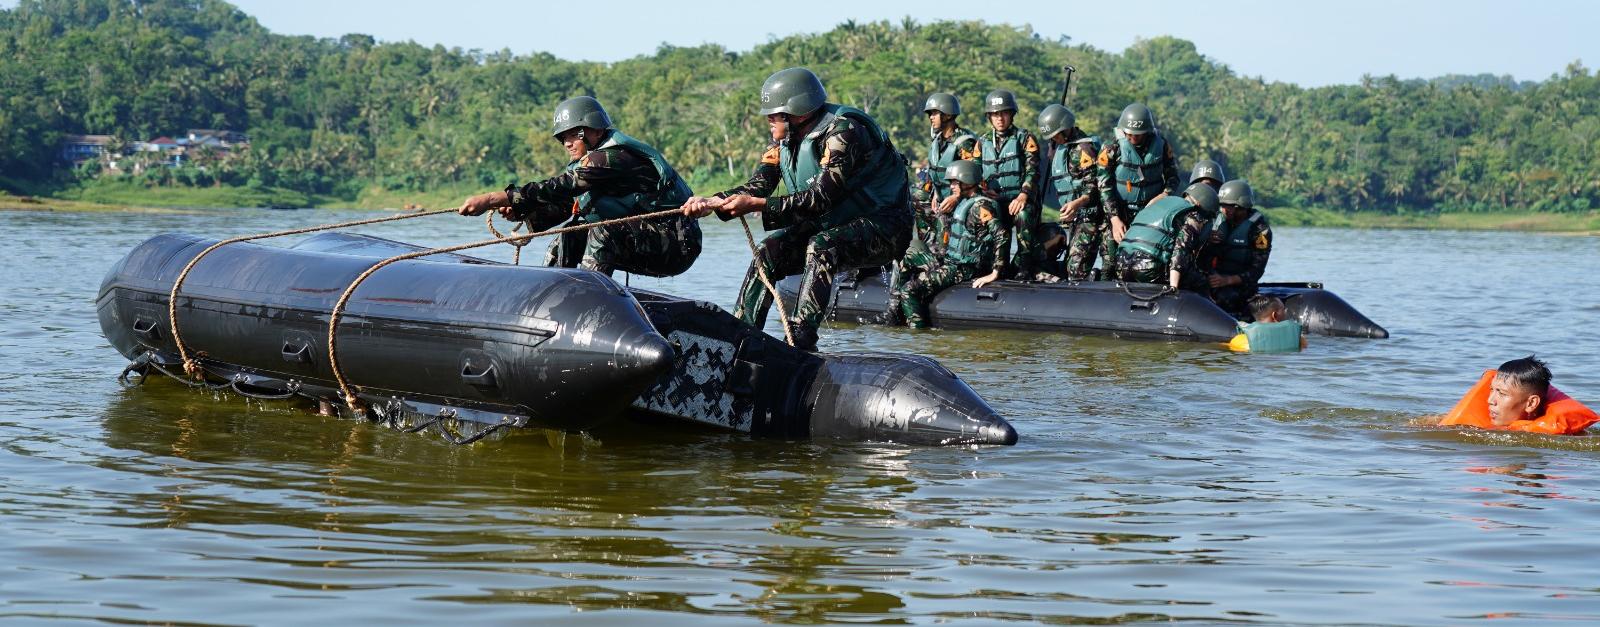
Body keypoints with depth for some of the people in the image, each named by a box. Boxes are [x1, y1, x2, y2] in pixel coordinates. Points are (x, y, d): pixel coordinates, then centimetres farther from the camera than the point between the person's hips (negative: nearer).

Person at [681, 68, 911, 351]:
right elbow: (757, 186, -6)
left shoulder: (843, 132, -25)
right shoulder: (785, 140, 1)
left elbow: (821, 198, -32)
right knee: (770, 252, -9)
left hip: (884, 226, -8)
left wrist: (756, 205, -36)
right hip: (831, 225, 8)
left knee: (821, 247, -33)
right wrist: (713, 203, -25)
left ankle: (800, 340, -38)